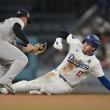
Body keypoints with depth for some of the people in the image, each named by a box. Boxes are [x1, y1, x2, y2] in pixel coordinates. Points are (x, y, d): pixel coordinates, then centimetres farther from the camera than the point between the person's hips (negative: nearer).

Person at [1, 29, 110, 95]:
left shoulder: (94, 63, -13)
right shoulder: (76, 44, -6)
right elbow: (64, 32, 5)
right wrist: (58, 40, -15)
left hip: (66, 85, -3)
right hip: (55, 75, 3)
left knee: (45, 89, -29)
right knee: (29, 85, -9)